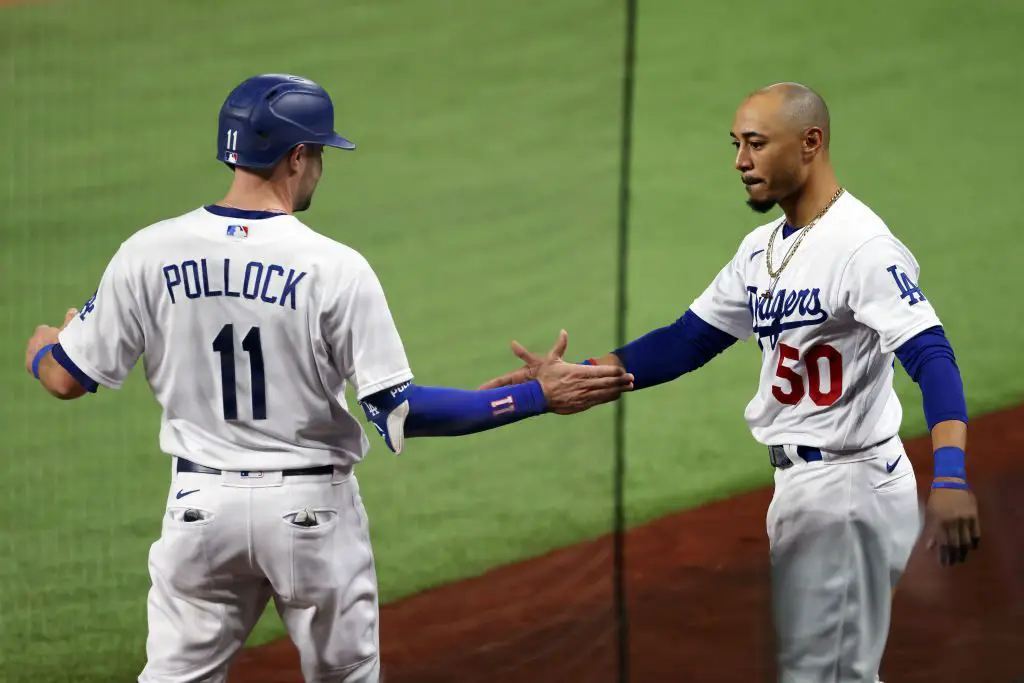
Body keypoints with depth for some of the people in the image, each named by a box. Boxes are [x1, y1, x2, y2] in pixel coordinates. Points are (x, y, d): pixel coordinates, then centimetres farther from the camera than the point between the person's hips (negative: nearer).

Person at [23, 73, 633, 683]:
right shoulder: (335, 266, -14)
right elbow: (401, 414, -16)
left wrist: (40, 350, 26)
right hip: (313, 511, -2)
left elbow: (68, 380, 1)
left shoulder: (148, 253, -5)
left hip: (200, 508, 2)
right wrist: (539, 397, -11)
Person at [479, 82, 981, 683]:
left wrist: (949, 477, -43)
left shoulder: (862, 243, -17)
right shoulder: (761, 250, 11)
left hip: (848, 488, -9)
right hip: (794, 485, 9)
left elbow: (931, 357, -28)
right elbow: (686, 343, 14)